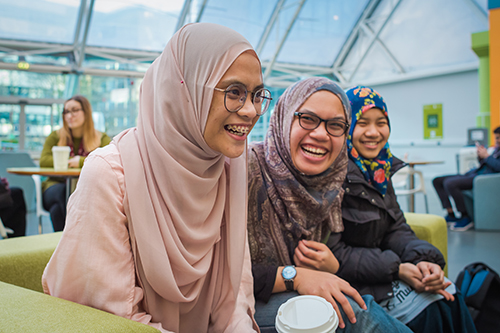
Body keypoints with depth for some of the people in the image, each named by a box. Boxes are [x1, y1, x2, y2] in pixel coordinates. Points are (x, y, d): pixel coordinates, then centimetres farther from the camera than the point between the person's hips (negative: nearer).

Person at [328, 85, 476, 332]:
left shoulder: (380, 169, 7)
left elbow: (396, 229, 6)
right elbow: (332, 254, -20)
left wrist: (424, 259, -15)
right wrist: (396, 269, -23)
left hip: (381, 268, 7)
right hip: (350, 283, -7)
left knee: (449, 300, -11)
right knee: (429, 312, -19)